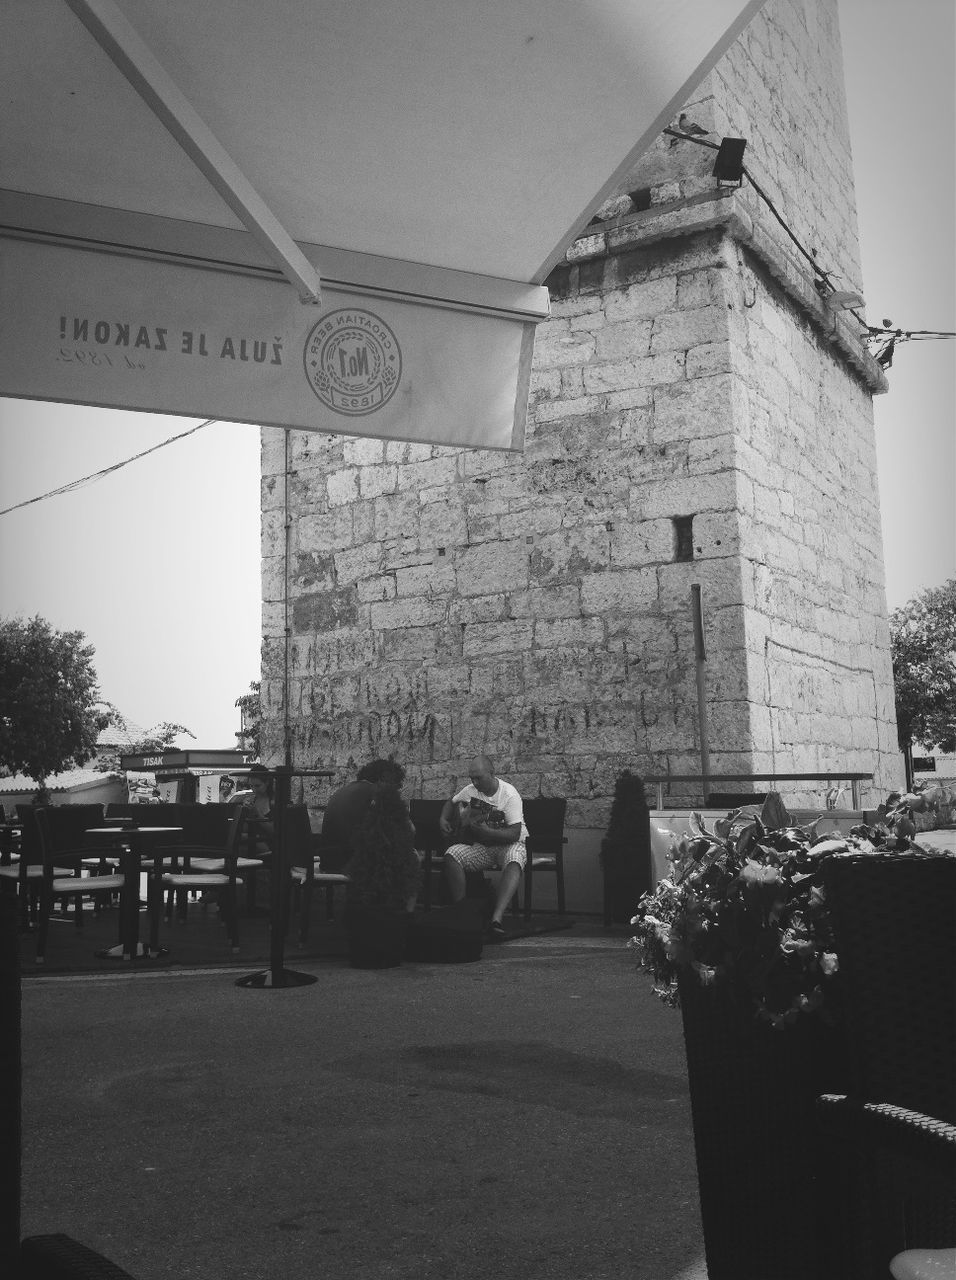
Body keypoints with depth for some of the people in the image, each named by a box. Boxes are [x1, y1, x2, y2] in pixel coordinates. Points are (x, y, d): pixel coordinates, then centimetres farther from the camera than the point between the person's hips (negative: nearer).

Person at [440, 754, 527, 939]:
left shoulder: (509, 794, -16)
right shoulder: (471, 790, 1)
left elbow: (514, 833, -22)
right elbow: (451, 803, 23)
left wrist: (485, 830, -32)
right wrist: (443, 819, 3)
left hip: (508, 844, -5)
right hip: (481, 846, 5)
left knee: (514, 863, -40)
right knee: (451, 854, -23)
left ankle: (497, 919, -53)